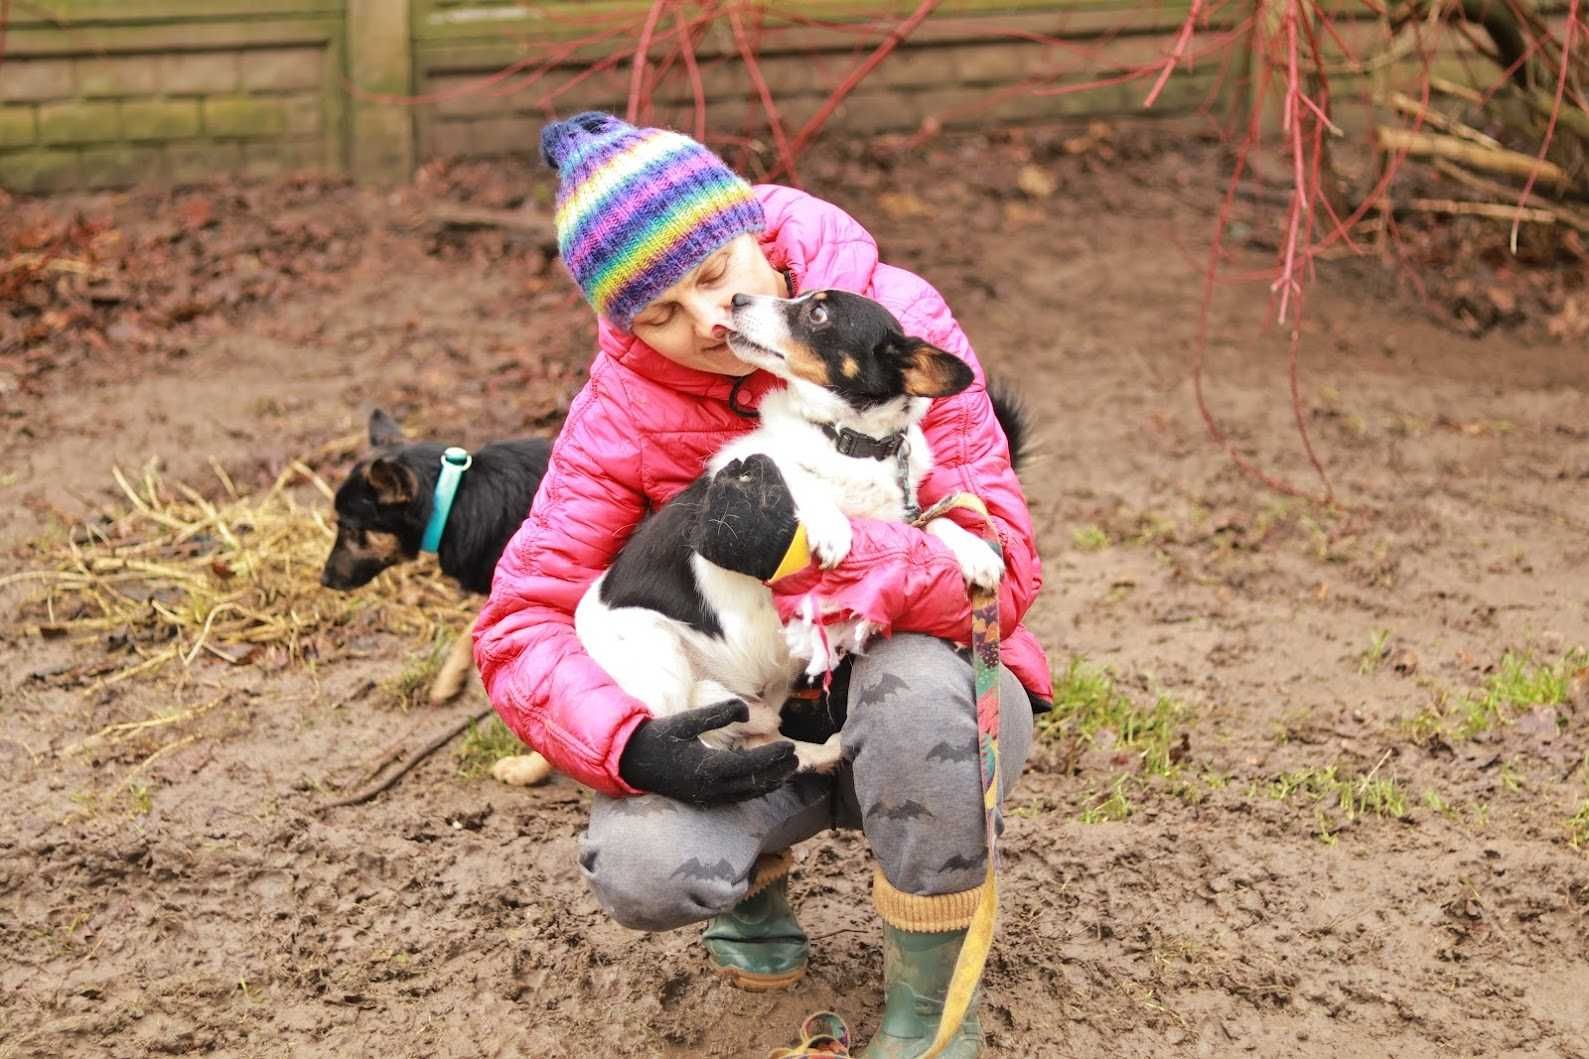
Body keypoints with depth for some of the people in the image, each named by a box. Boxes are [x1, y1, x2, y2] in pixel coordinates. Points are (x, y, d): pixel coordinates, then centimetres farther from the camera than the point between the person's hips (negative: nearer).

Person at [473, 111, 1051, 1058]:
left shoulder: (894, 319, -17)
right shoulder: (622, 408, -11)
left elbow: (1005, 564, -23)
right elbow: (519, 624, -13)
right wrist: (634, 748, -32)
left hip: (927, 695, -2)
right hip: (759, 725, 2)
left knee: (911, 677, -38)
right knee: (640, 866, -28)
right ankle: (760, 876, 11)